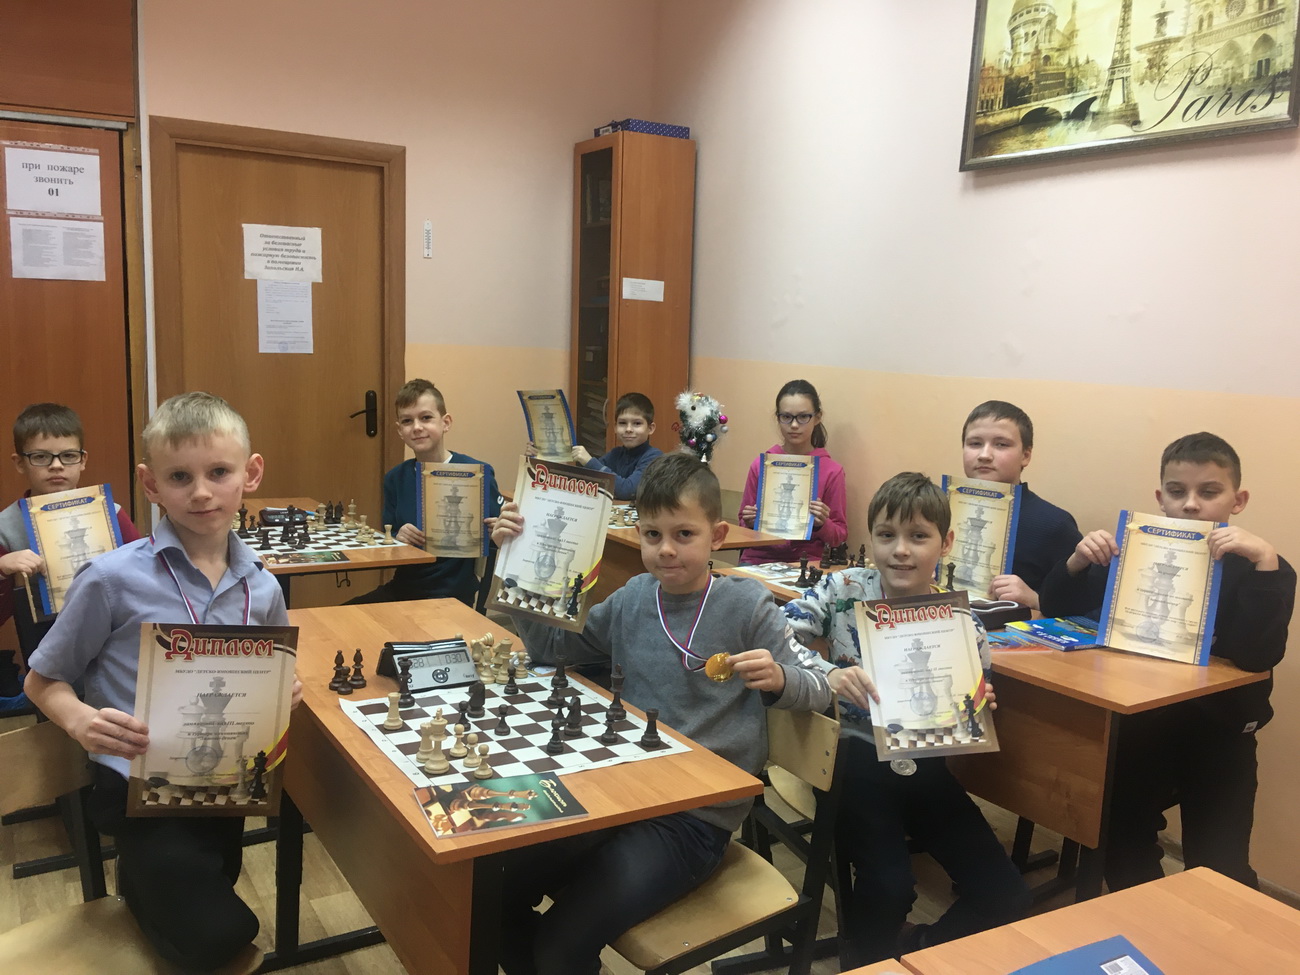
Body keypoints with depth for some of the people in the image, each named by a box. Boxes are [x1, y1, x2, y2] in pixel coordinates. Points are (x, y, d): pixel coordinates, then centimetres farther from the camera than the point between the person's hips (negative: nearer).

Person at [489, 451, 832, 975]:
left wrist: (778, 677, -28)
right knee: (499, 898, -1)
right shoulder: (633, 598, 4)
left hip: (696, 817, -5)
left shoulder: (746, 604, -9)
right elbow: (551, 645, 14)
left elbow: (818, 690, -5)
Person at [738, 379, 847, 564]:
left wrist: (822, 524, -13)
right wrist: (749, 523, -5)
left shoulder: (832, 471, -1)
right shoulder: (761, 464, 5)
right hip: (758, 558, 1)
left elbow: (840, 537, 6)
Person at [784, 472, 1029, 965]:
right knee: (888, 887, -25)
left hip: (925, 769, 4)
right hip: (856, 761, -3)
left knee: (1006, 896, -3)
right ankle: (864, 960, 9)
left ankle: (909, 952, 21)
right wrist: (828, 674, -34)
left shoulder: (964, 628, -3)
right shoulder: (843, 590, -8)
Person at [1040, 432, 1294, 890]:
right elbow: (1058, 610, -1)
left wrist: (1265, 559, -35)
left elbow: (1258, 656, -27)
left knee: (1219, 874, -4)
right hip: (1140, 723, 3)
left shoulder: (1258, 568, -10)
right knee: (1124, 855, 9)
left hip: (1218, 736, -3)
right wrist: (1079, 560, -20)